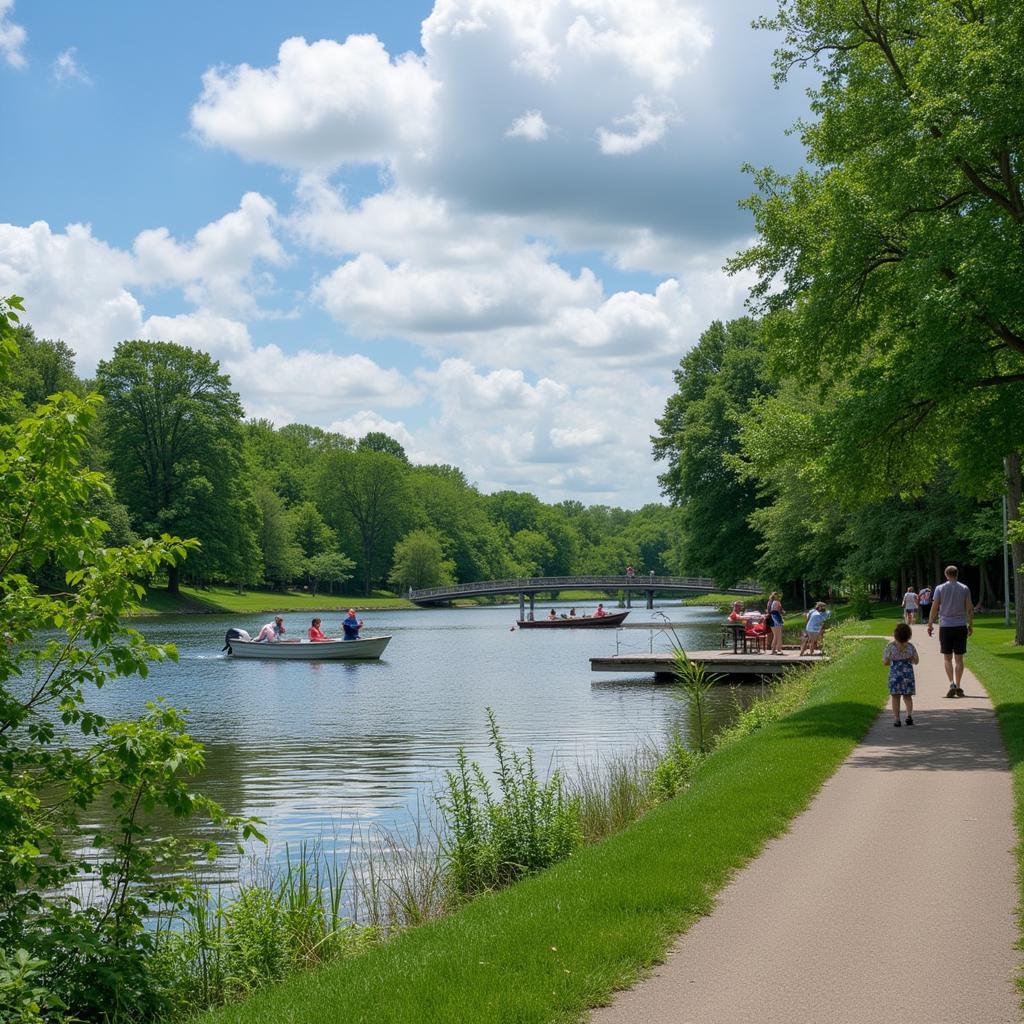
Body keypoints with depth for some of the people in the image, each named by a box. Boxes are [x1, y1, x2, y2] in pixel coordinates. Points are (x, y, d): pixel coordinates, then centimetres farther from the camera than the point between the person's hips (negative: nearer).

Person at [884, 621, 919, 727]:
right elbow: (916, 661, 8)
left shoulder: (890, 646, -9)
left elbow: (885, 662, -4)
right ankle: (909, 714, -7)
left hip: (895, 674, -2)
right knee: (907, 696, 13)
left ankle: (897, 719, 4)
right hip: (908, 673, 2)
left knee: (895, 697, 6)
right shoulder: (910, 647, -2)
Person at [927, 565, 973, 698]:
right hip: (961, 626, 1)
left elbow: (934, 608, -2)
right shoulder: (964, 589, 3)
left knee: (947, 658, 5)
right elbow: (969, 609, 3)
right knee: (959, 658, 6)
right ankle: (958, 687, 7)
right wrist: (971, 625, 11)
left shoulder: (940, 589, -1)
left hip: (945, 627, -1)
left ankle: (952, 683, -13)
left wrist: (930, 624, 4)